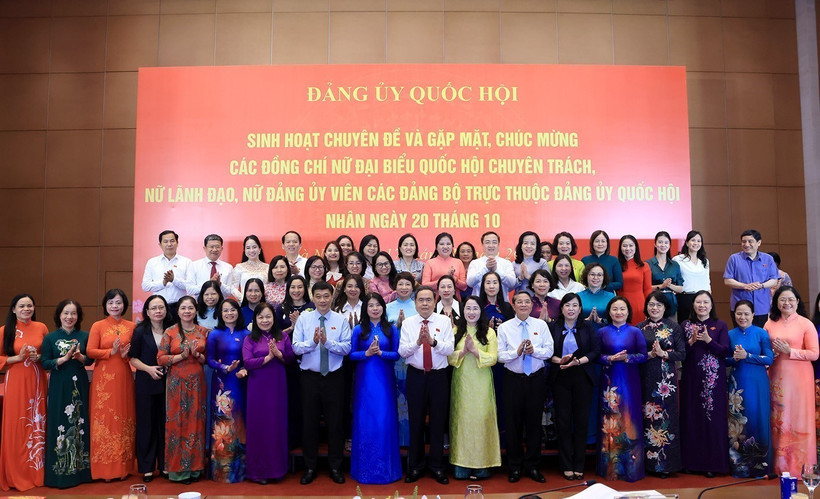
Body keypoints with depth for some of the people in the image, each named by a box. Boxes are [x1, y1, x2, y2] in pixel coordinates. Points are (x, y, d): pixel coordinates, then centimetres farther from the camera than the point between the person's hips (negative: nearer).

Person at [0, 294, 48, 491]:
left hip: (37, 380, 2)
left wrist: (38, 357, -8)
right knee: (16, 425, 0)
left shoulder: (41, 327, 3)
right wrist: (18, 357, -14)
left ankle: (37, 470, 19)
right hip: (16, 381, -2)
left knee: (37, 423, 6)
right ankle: (16, 474, 12)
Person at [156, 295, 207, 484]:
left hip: (197, 382, 2)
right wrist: (182, 355, -15)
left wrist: (197, 355, -11)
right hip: (176, 383, -2)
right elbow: (160, 358, -5)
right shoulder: (170, 332, -1)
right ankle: (179, 468, 12)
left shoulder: (203, 332, 6)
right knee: (178, 423, 1)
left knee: (196, 423, 6)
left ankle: (195, 466, 17)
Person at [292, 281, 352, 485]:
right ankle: (310, 467, 23)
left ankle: (335, 467, 22)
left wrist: (328, 342, -22)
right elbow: (296, 347, -7)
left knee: (335, 422, 7)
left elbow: (347, 348, -8)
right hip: (310, 377, 1)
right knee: (309, 422, 9)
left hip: (334, 377, 0)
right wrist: (313, 342, -24)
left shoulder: (341, 320, -1)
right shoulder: (303, 318, 0)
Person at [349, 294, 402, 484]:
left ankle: (385, 467, 16)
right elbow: (351, 354, 1)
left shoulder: (391, 329, 4)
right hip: (364, 379, 0)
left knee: (385, 420, 2)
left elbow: (397, 354, 1)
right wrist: (367, 353, -15)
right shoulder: (358, 330, 3)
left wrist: (380, 352, -15)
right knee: (365, 420, 3)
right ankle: (365, 468, 16)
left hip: (384, 379, 0)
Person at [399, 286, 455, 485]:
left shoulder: (444, 321, -1)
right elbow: (402, 351, -8)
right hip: (415, 376, 1)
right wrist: (417, 342, -25)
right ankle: (415, 466, 24)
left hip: (438, 376, 0)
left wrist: (433, 341, -28)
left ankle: (437, 467, 23)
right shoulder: (408, 323, 2)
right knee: (416, 422, 9)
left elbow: (449, 349, -11)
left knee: (438, 422, 7)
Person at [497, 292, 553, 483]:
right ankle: (515, 467, 21)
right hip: (513, 379, -1)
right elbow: (500, 355, -5)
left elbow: (549, 351, -1)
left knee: (534, 423, 9)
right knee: (513, 424, 6)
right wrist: (517, 352, -21)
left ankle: (532, 466, 23)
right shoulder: (504, 327, -1)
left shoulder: (541, 325, 3)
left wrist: (533, 350, -18)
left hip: (536, 379, 1)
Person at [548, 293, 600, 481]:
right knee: (563, 421, 2)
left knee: (581, 421, 2)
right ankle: (566, 466, 12)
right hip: (560, 378, 0)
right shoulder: (553, 327, 5)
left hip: (583, 378, 0)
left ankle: (579, 466, 14)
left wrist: (578, 361, -14)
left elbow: (596, 351, -2)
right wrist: (559, 360, -16)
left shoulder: (588, 327, 5)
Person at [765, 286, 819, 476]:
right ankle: (779, 463, 16)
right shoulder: (770, 323, 8)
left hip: (798, 377, -3)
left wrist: (790, 351, -15)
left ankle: (798, 465, 12)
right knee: (778, 419, 6)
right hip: (776, 377, 3)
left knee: (798, 419, 0)